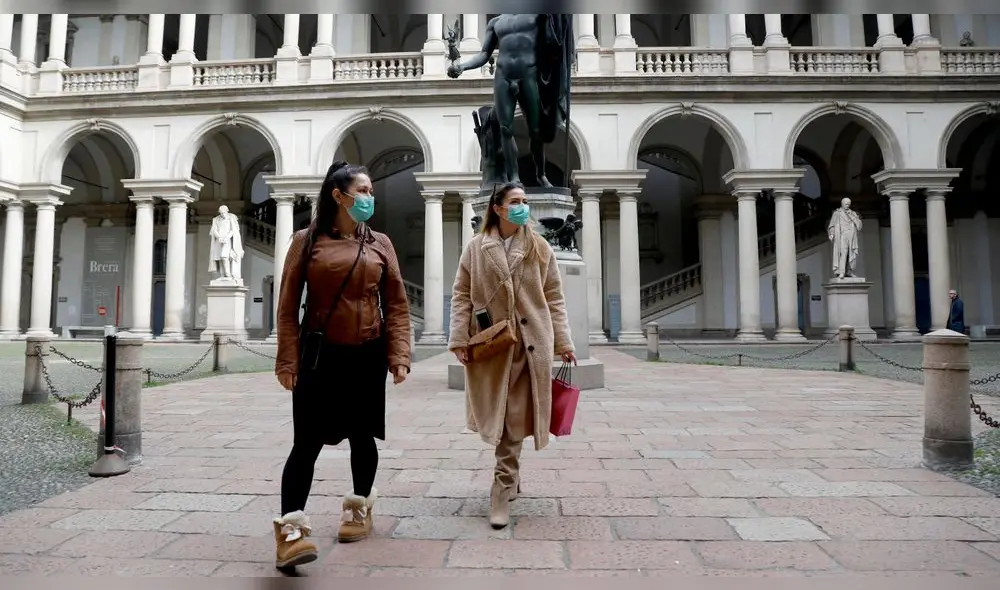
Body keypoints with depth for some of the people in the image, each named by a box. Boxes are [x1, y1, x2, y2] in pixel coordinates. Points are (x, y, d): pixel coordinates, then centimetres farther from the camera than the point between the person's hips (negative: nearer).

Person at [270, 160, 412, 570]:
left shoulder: (380, 244, 5)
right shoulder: (307, 241, -1)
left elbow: (396, 305, 3)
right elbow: (288, 306, -2)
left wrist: (399, 356, -6)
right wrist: (288, 361, -8)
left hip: (368, 355, 3)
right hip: (320, 355, -2)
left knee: (363, 435, 14)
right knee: (307, 441, -5)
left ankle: (360, 509, 34)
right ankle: (291, 529, 2)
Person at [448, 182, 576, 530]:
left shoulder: (540, 249, 8)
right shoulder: (476, 248, 6)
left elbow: (554, 298, 8)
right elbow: (461, 295, 4)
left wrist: (563, 341, 3)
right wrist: (459, 337, -6)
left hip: (528, 343, 0)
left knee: (515, 419, -2)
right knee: (498, 417, 8)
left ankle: (502, 493, 6)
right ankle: (511, 477, 31)